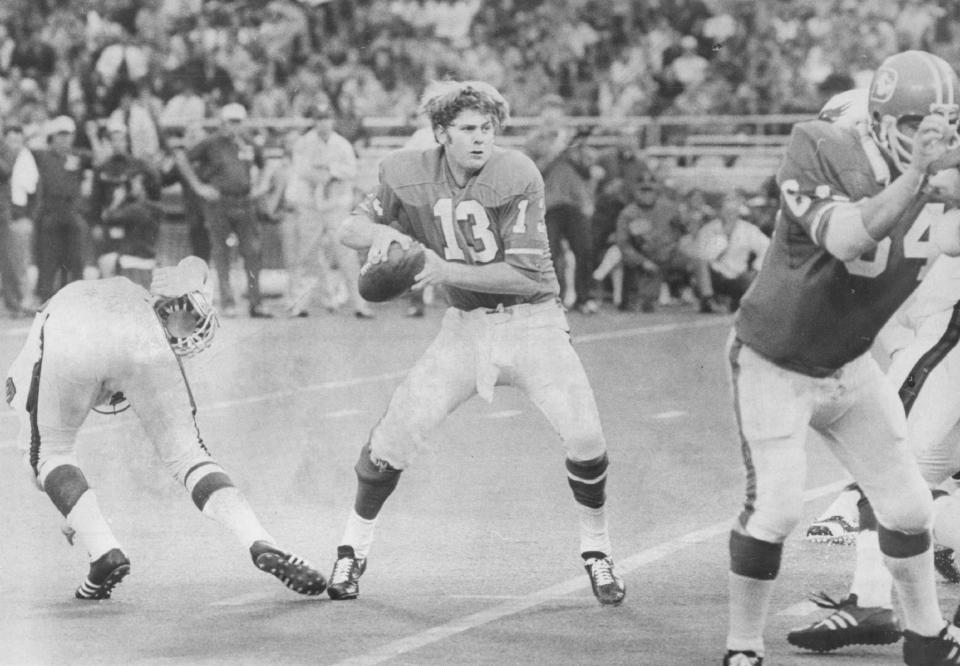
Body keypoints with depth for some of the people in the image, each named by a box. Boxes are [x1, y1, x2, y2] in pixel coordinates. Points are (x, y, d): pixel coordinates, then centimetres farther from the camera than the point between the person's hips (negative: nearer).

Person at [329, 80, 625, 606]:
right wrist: (380, 232, -22)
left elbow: (525, 275, -21)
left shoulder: (516, 177, -18)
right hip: (466, 326, 3)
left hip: (532, 320, -3)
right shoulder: (412, 175, -6)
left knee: (584, 437, -16)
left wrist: (446, 270, -28)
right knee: (396, 432, -7)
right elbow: (348, 228, 1)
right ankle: (353, 548, 14)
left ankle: (596, 552, 8)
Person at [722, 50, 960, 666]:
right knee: (775, 508, -14)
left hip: (850, 366, 6)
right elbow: (844, 239, -36)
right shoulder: (820, 149, -23)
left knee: (908, 505, 8)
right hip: (775, 364, -6)